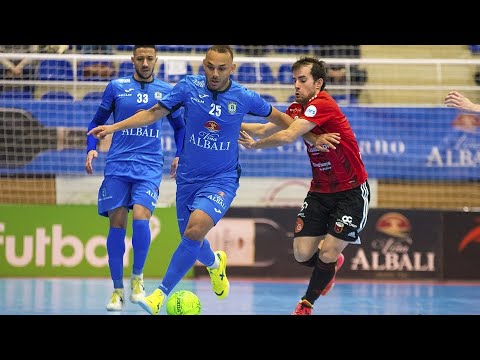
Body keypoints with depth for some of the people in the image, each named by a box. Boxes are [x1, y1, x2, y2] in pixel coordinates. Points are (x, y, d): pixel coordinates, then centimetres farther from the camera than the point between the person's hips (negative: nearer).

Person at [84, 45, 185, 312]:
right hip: (118, 165, 1)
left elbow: (180, 126, 20)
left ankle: (137, 278, 1)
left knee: (141, 218, -20)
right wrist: (92, 148, 0)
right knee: (117, 224, -3)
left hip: (149, 166, -1)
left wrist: (179, 155, 7)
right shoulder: (116, 87, 6)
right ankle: (118, 290, 7)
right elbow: (98, 121, 15)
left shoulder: (166, 91, 8)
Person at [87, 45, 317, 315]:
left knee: (195, 229, -26)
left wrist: (312, 136, 4)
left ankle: (161, 295, -19)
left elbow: (279, 118, 9)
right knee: (191, 239, 13)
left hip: (222, 179, -3)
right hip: (188, 178, 3)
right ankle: (214, 262, 51)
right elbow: (153, 113, 1)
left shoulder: (245, 98, -9)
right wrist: (114, 128, -6)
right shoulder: (189, 87, -7)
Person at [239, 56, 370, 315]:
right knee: (302, 254, -2)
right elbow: (263, 129, 5)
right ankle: (332, 264, 32)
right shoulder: (297, 109, 4)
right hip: (319, 192, 7)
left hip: (351, 193, -7)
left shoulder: (323, 105, -22)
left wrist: (255, 145, -14)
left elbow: (288, 136, -29)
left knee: (327, 255, -10)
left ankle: (306, 305, 13)